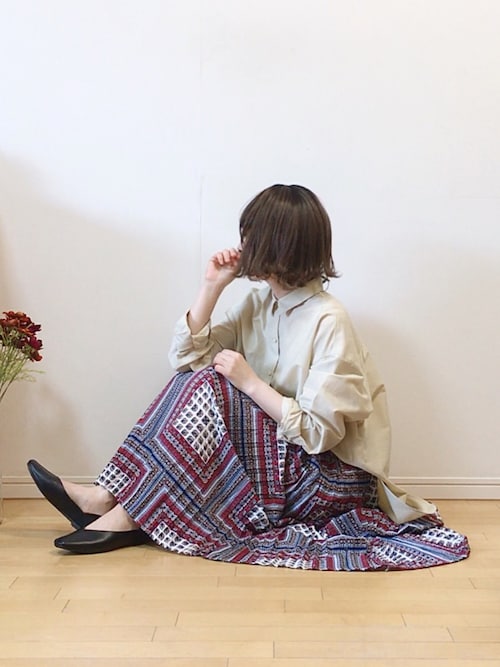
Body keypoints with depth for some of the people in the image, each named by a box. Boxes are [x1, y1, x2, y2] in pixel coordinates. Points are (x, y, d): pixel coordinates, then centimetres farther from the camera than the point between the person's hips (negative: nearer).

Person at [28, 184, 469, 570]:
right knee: (195, 380, -9)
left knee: (210, 388, -23)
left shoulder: (328, 321, -20)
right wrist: (212, 286, -6)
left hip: (332, 475, -7)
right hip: (277, 452, 8)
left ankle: (129, 514, -17)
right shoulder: (259, 303, 4)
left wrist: (250, 382, -20)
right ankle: (109, 495, -13)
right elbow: (187, 357, 1)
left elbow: (318, 432, -24)